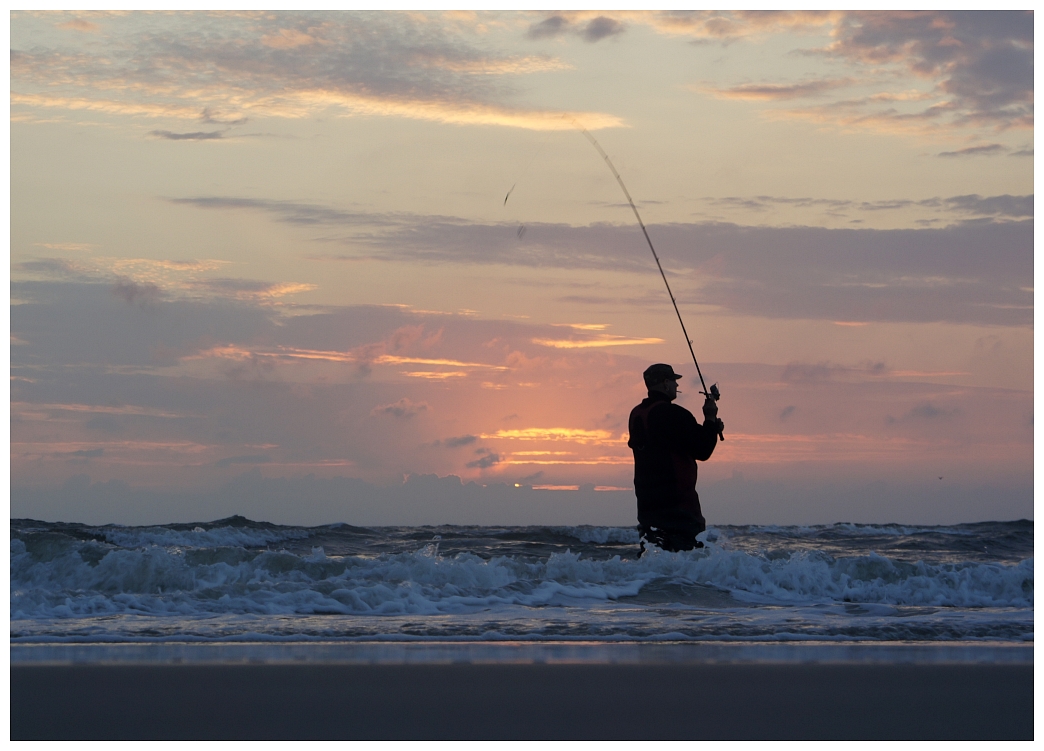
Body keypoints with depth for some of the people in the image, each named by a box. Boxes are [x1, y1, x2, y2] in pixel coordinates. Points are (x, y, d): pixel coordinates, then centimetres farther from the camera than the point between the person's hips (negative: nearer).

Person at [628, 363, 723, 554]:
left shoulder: (636, 415, 13)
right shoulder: (673, 414, -15)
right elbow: (702, 451, -14)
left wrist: (711, 428, 18)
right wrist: (710, 420, 0)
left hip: (646, 499, 9)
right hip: (678, 501, -9)